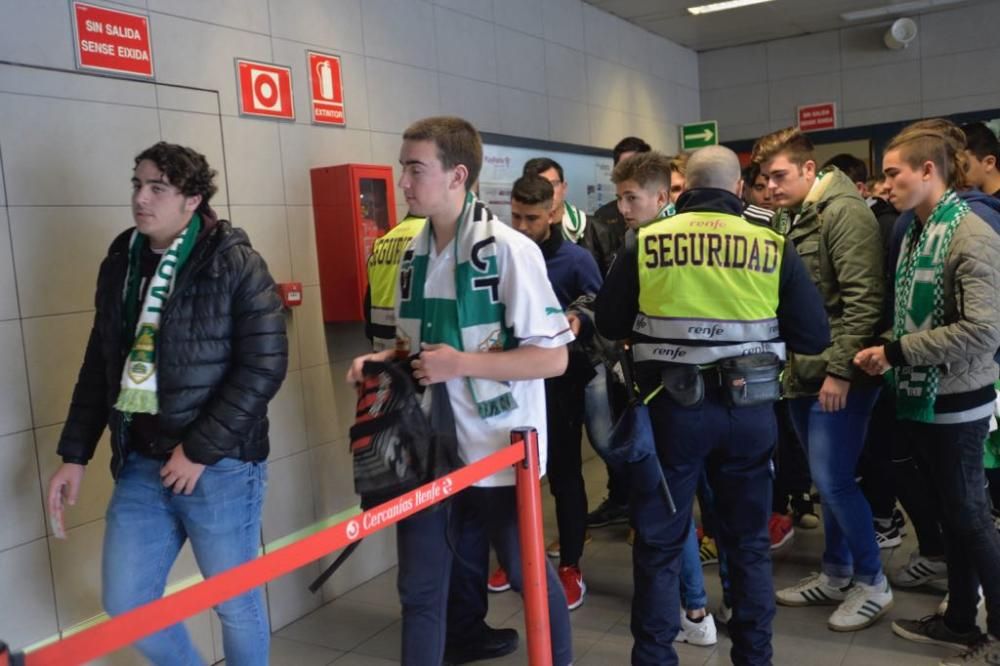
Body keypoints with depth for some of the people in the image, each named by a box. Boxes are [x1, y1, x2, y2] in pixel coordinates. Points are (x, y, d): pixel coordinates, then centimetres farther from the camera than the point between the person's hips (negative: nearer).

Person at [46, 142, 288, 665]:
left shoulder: (235, 262, -10)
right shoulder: (121, 262, 8)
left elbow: (265, 365, -14)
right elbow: (100, 363, 15)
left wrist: (200, 451, -15)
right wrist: (75, 454, 12)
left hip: (221, 467, -5)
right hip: (140, 465, 6)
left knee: (236, 603, 9)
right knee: (124, 603, 12)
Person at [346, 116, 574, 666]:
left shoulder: (510, 250, -16)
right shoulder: (414, 254, 6)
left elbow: (553, 357, -17)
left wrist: (460, 363, -22)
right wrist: (385, 359, -1)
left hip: (497, 449, -6)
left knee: (525, 572, 14)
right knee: (419, 585, 13)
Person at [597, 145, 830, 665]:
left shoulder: (646, 242, -3)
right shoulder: (774, 245, -2)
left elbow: (609, 324, 4)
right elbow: (815, 336, 0)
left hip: (674, 406, -1)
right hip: (751, 408, 2)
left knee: (659, 545, 11)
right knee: (749, 542, 18)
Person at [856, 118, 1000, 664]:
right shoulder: (916, 232, 8)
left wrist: (896, 352, -19)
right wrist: (888, 353, -2)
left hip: (954, 402, -8)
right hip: (921, 396, 8)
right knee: (949, 514, 17)